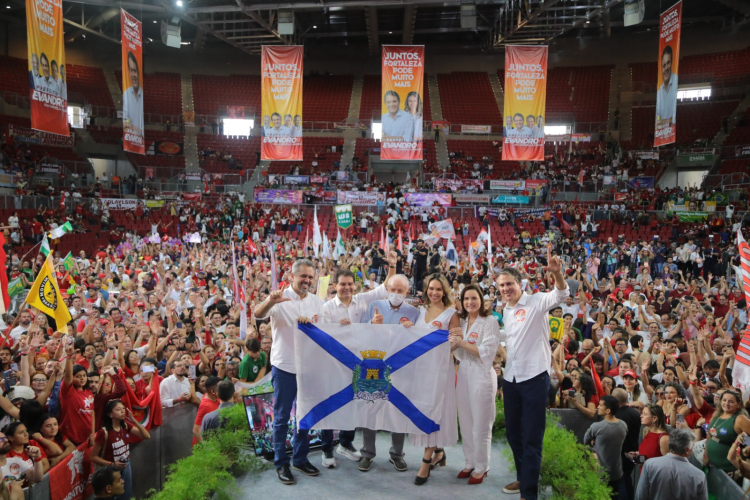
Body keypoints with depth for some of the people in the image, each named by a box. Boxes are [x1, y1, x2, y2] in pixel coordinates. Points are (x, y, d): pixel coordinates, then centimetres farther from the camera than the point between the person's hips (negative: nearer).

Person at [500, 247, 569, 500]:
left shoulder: (536, 302, -10)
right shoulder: (506, 310, 11)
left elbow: (561, 295, -28)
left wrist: (557, 272, -46)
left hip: (534, 378, -7)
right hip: (510, 378, 7)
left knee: (532, 437, 0)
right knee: (513, 432, 18)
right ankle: (523, 477, 37)